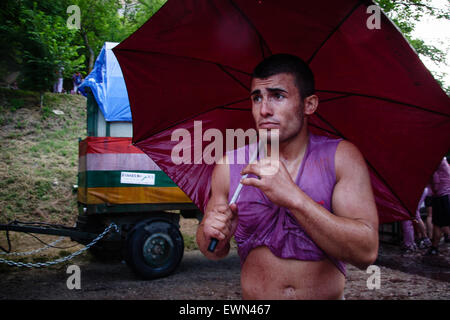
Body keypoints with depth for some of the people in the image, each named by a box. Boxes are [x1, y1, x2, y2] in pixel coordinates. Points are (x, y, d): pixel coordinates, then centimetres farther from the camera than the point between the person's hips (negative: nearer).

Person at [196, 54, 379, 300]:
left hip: (328, 294, -1)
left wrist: (293, 198, -27)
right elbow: (216, 252, 7)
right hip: (253, 304, 2)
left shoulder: (341, 157, -7)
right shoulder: (229, 167, -3)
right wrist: (212, 237, -15)